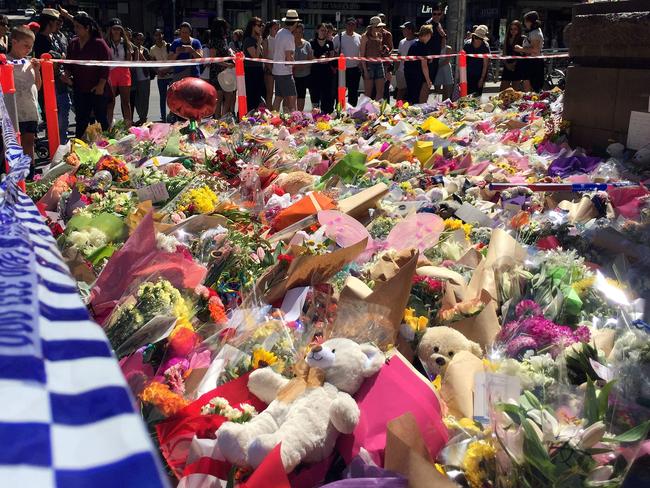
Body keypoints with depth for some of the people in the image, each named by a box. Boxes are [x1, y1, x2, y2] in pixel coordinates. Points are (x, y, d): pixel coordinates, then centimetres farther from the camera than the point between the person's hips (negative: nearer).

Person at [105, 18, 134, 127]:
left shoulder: (125, 42, 10)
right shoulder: (106, 43, 3)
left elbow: (130, 61, 10)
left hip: (124, 73, 2)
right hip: (110, 73, -2)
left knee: (126, 101, 3)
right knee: (110, 102, -1)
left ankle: (128, 125, 4)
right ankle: (109, 126, 1)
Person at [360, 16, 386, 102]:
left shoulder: (380, 36, 12)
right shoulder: (365, 37, -5)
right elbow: (362, 55, -8)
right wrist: (365, 70, -14)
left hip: (379, 64, 6)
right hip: (369, 65, -6)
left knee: (380, 92, 3)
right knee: (368, 93, -3)